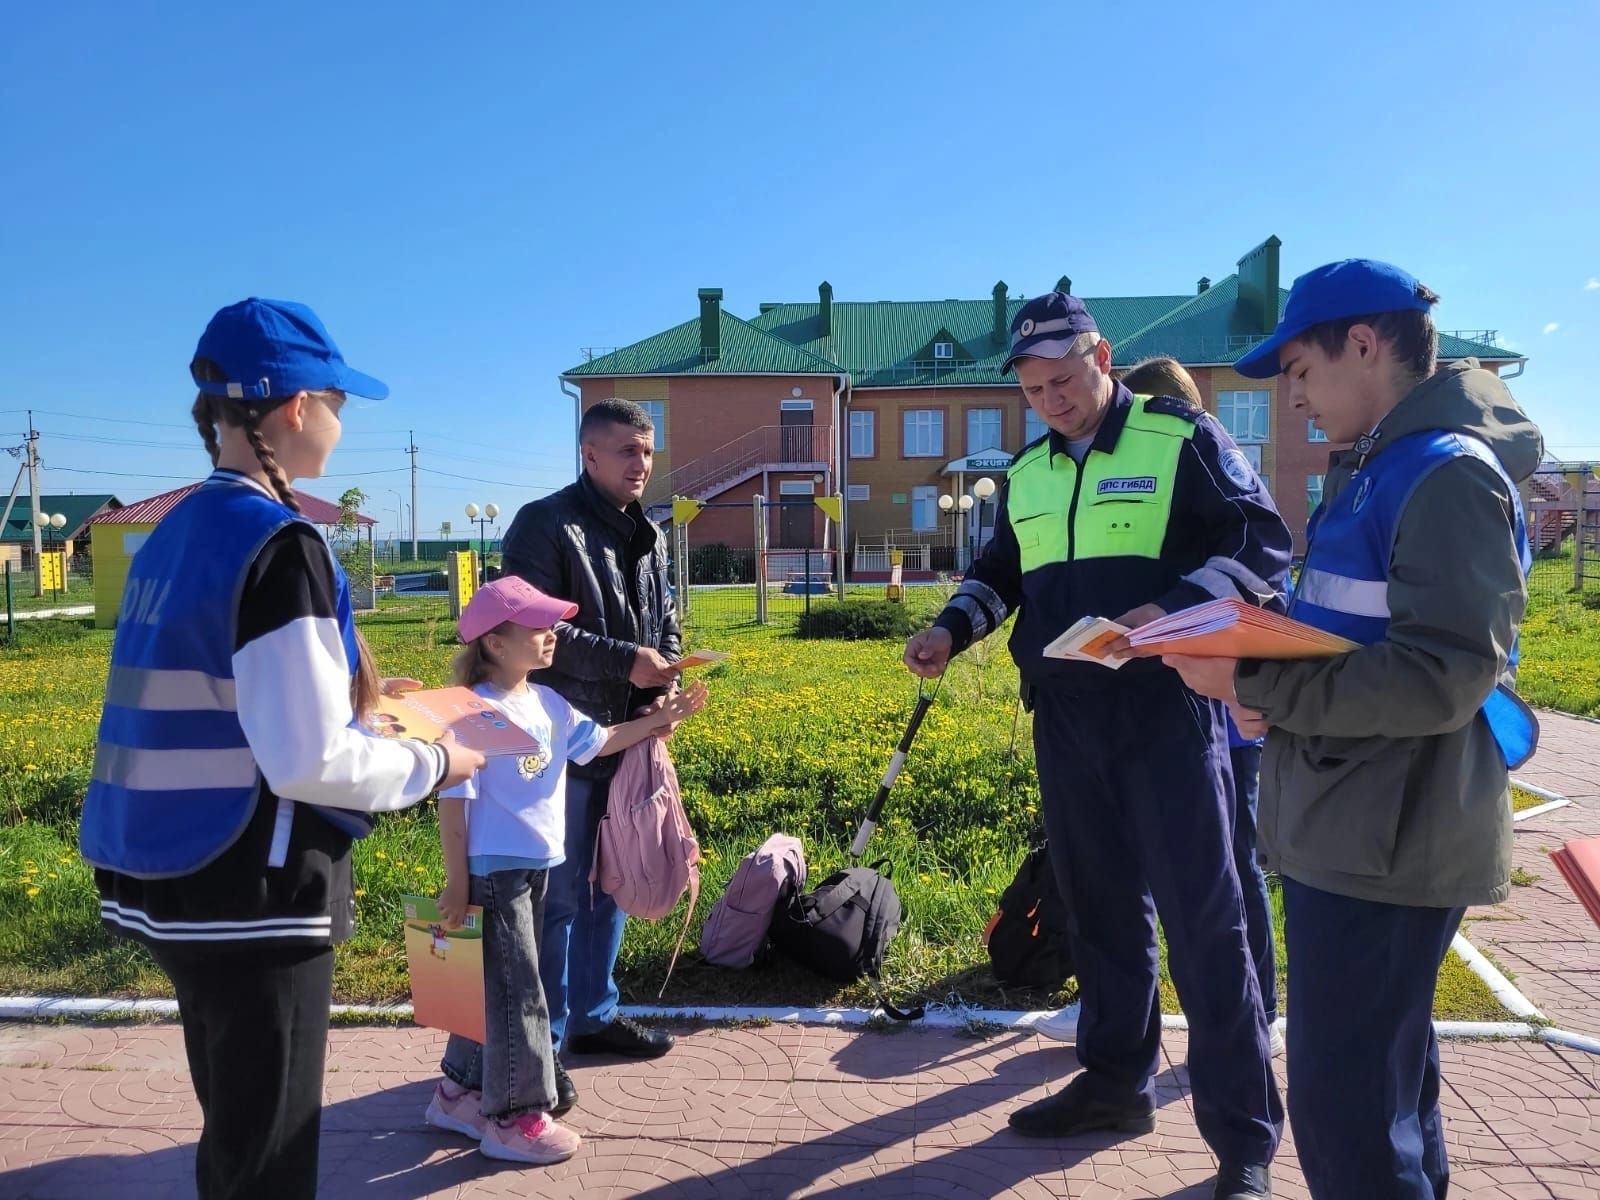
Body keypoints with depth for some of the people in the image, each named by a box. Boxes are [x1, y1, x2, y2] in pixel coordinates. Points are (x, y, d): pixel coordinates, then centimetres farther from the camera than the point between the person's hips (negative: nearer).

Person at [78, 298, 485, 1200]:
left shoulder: (176, 533, 8)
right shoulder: (280, 543, -19)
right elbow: (307, 761, -23)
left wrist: (343, 691, 16)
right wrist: (432, 765, -8)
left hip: (179, 885, 9)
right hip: (252, 899, -9)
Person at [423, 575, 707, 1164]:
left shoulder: (548, 703, 5)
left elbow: (597, 742, 11)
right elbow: (453, 797, -18)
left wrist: (658, 719, 3)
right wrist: (456, 881, -17)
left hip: (537, 865, 9)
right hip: (493, 870, -8)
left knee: (493, 985, 19)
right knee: (516, 993, 0)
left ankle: (461, 1091, 35)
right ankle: (514, 1117, 14)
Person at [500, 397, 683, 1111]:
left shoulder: (648, 537, 13)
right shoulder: (545, 525, -11)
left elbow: (665, 622, 19)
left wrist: (664, 679, -2)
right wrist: (626, 662, -22)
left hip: (627, 738, 8)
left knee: (610, 883, 17)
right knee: (559, 894, 1)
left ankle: (593, 1014, 33)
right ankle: (540, 1042, 16)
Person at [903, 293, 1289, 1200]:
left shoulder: (1183, 438, -4)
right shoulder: (1025, 474, 14)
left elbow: (1264, 542, -10)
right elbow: (1000, 573, 21)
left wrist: (1176, 606, -27)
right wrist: (953, 627, 1)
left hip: (1165, 711, -6)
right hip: (1065, 718, 6)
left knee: (1202, 919, -3)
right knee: (1101, 907, 15)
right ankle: (1119, 1081, 31)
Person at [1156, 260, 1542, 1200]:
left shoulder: (1448, 473, -17)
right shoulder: (1378, 467, 14)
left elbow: (1442, 678, -25)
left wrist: (1256, 684, -23)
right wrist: (1263, 678, 0)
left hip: (1387, 840, -10)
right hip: (1349, 826, 10)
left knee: (1344, 1105, -2)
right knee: (1387, 1080, 23)